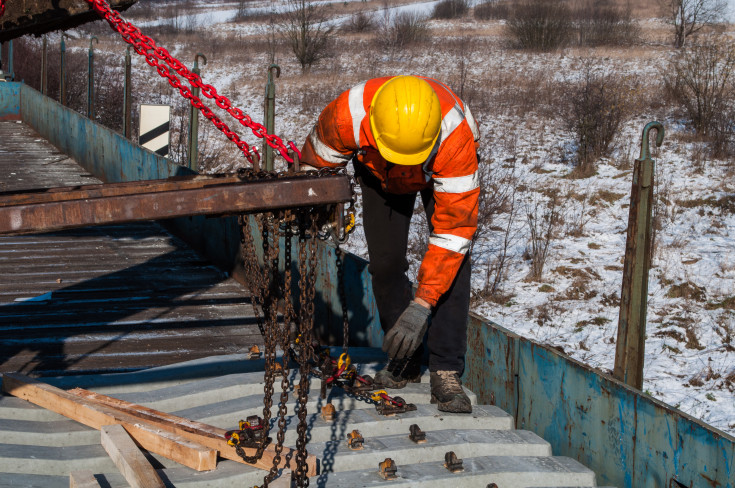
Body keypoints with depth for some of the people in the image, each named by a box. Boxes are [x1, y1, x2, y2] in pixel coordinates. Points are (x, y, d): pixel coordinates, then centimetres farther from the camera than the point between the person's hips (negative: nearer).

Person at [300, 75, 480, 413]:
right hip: (377, 171, 2)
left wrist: (421, 306, -43)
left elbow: (453, 228, -41)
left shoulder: (455, 135, -45)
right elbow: (314, 165, -17)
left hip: (442, 172, -2)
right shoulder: (347, 116, -41)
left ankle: (445, 370, -13)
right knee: (385, 262, -6)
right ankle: (404, 365, 11)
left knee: (452, 260, -19)